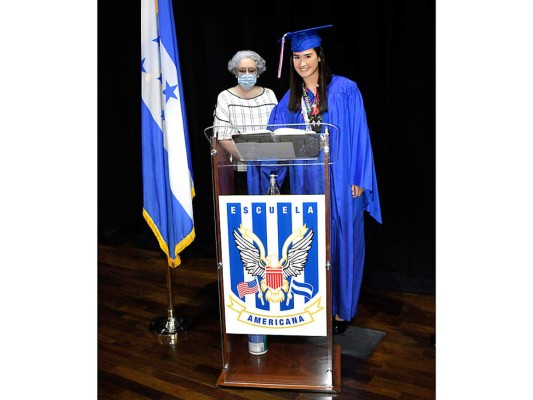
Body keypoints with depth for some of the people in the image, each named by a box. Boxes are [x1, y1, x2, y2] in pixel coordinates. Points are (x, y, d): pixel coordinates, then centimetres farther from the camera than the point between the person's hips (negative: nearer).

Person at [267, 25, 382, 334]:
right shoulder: (291, 100, 8)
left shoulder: (344, 90, -5)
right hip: (306, 184, 4)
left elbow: (359, 136, -6)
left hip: (340, 183, -4)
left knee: (341, 244, 4)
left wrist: (358, 179, -10)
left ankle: (342, 310, 19)